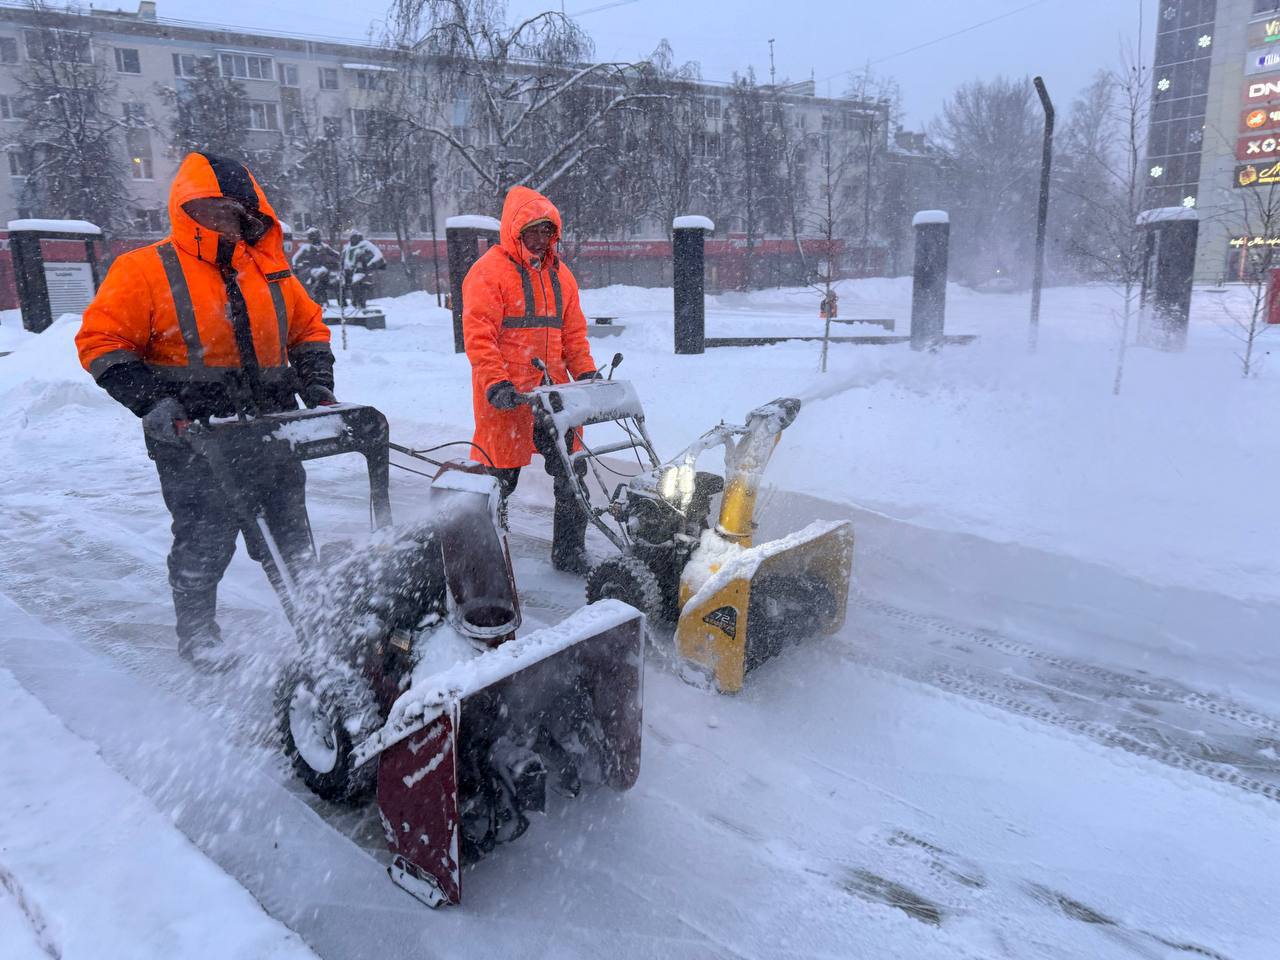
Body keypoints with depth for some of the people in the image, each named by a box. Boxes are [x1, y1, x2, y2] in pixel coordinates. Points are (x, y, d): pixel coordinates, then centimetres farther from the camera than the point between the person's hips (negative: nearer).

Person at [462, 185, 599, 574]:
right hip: (506, 398, -6)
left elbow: (573, 331, 19)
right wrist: (496, 383, -22)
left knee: (572, 473, 7)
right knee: (500, 480, 3)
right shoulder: (488, 272, -6)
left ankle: (570, 554, 21)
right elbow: (478, 335, -13)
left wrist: (586, 372, 5)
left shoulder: (559, 273, 16)